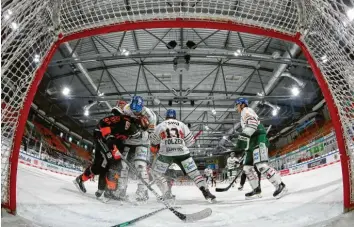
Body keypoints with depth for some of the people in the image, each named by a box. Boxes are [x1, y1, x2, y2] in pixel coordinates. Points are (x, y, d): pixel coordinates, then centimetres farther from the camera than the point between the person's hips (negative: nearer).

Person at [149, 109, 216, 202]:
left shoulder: (160, 125, 15)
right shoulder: (182, 125, 16)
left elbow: (153, 140, 22)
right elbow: (190, 141, 17)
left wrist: (154, 147, 42)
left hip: (165, 153, -1)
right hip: (182, 153, 1)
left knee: (157, 173, 18)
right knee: (194, 173, 9)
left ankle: (166, 195, 11)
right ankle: (206, 192, 1)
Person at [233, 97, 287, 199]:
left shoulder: (246, 110, 1)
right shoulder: (245, 114, 31)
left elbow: (252, 124, -19)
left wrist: (242, 137, -28)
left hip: (259, 139, -10)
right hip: (253, 141, 10)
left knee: (261, 165, -23)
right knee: (247, 167, 7)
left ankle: (280, 185, -15)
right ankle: (256, 189, 12)